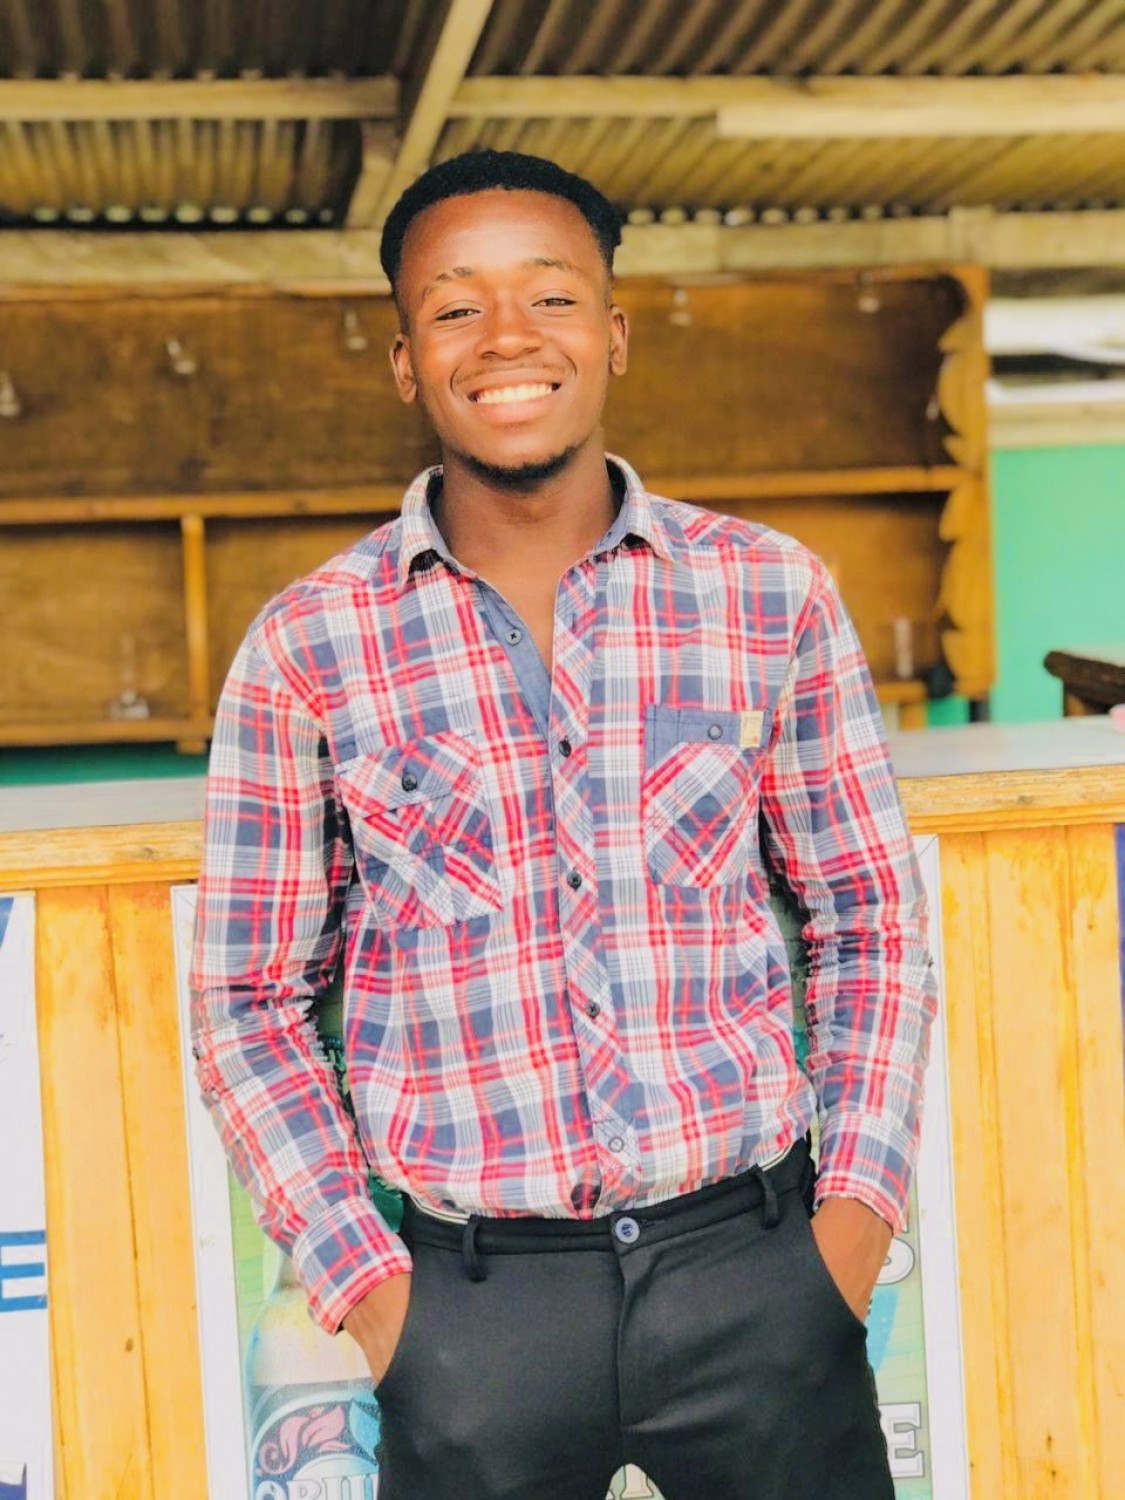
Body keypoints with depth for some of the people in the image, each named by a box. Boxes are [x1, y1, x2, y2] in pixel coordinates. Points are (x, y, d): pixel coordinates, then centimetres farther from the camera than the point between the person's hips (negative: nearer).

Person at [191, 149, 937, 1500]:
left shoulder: (771, 593, 0)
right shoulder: (305, 649, -3)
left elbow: (869, 915, 7)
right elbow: (249, 1000, 3)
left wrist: (858, 1202, -1)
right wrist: (363, 1283, -4)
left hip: (759, 1271, 1)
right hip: (473, 1301, -1)